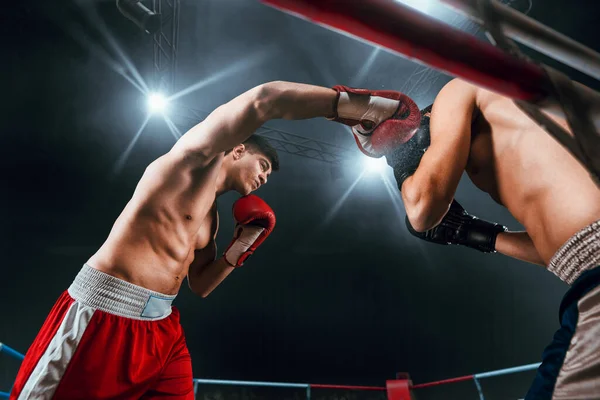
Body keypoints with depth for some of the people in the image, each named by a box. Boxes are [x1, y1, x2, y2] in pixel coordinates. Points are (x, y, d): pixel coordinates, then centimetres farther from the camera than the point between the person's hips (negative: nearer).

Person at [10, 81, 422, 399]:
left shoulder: (210, 218, 19)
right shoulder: (196, 158, -5)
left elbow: (200, 285, 23)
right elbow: (264, 100, -22)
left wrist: (240, 248, 9)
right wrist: (358, 103, -25)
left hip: (161, 325, 9)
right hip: (104, 313, -9)